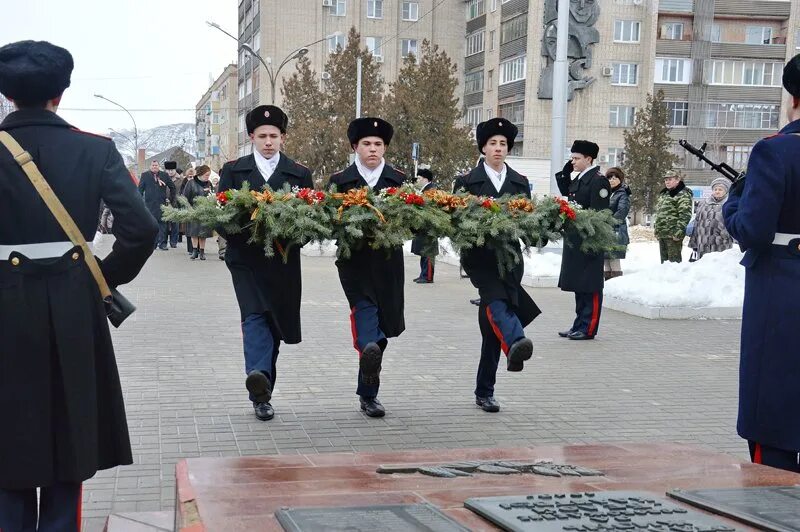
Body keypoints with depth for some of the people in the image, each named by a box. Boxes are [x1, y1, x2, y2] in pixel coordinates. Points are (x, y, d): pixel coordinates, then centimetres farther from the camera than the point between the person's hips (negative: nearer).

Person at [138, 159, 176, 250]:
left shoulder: (164, 175, 8)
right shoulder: (145, 175, 6)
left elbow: (172, 187, 17)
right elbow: (140, 189, 6)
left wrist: (171, 198, 11)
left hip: (162, 203, 0)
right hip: (150, 203, 0)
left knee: (162, 223, -2)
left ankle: (162, 243, 0)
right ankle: (153, 243, 10)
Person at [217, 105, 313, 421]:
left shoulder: (300, 174, 8)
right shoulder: (232, 171, 7)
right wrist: (238, 235, -13)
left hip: (282, 261, 2)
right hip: (246, 258, -1)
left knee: (273, 323, 6)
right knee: (255, 317, -18)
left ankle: (261, 392, 16)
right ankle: (260, 377, -32)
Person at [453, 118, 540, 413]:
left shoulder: (520, 183, 15)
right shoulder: (467, 182, 6)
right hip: (479, 256, -2)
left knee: (492, 327, 1)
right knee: (495, 299, -33)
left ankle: (484, 392, 10)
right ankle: (515, 342, -58)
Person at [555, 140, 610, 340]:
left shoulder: (598, 180, -12)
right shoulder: (579, 178, 14)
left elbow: (599, 213, -18)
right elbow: (567, 195, 27)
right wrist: (565, 173, 15)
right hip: (574, 240, 9)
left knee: (590, 286, -2)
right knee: (578, 285, 14)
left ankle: (588, 329, 2)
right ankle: (579, 326, 22)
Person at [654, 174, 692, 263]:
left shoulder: (683, 194, -10)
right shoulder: (663, 194, 19)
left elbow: (685, 215, -18)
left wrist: (678, 232, -23)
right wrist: (657, 231, 22)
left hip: (673, 235, -9)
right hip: (662, 234, 9)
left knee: (674, 260, -7)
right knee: (664, 259, 15)